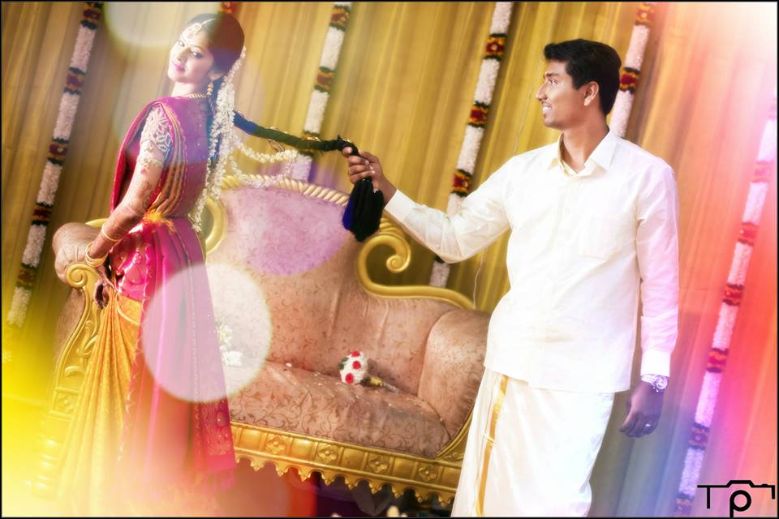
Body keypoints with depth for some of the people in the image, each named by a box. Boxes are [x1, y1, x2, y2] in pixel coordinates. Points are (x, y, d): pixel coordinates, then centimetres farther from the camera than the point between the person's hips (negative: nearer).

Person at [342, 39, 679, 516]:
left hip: (582, 379, -4)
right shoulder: (522, 170, 5)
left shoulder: (647, 176, -6)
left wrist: (654, 379, -6)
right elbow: (454, 239, 10)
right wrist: (386, 190, 1)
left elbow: (660, 285, -3)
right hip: (509, 364, 5)